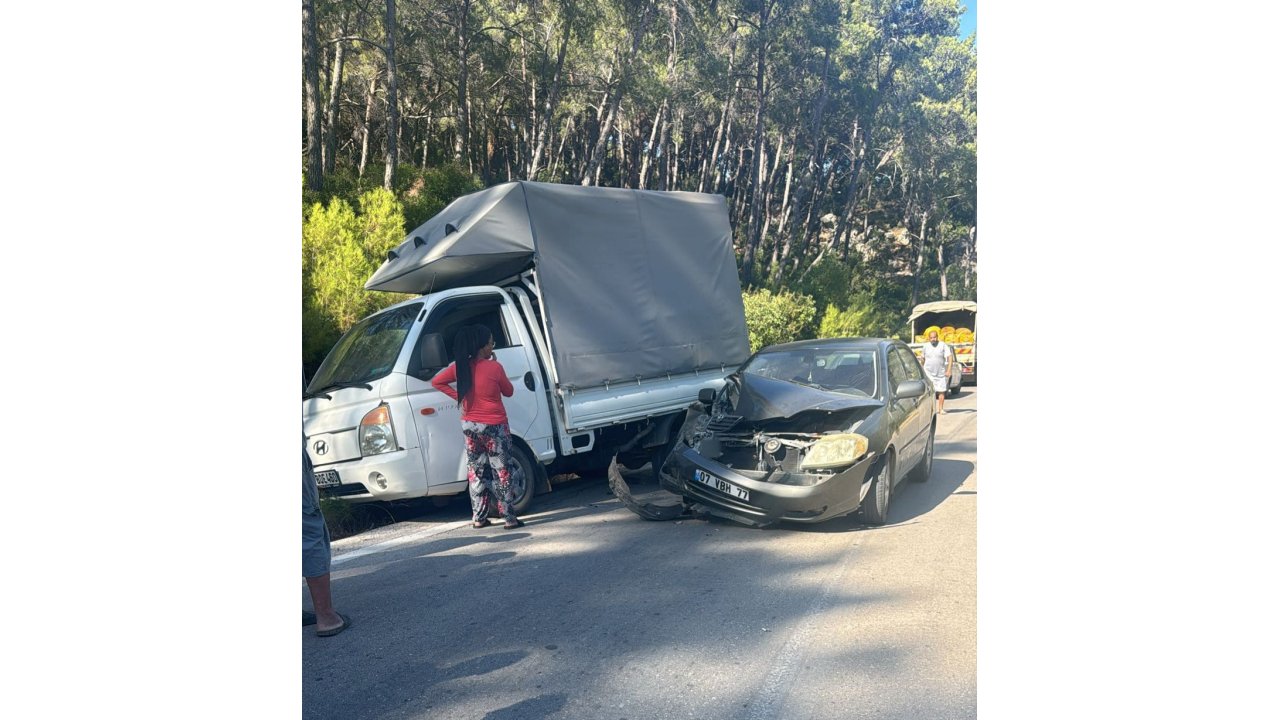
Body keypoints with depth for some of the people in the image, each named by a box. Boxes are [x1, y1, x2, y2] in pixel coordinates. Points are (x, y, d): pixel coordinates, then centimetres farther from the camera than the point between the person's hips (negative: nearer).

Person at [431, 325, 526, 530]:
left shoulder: (460, 367, -3)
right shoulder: (494, 367, -16)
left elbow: (436, 382, 8)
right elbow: (509, 392, -1)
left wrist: (457, 396, 5)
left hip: (469, 426, 5)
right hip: (494, 427, -5)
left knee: (475, 471, 14)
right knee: (502, 471, 2)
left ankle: (478, 517, 18)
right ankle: (509, 518, 2)